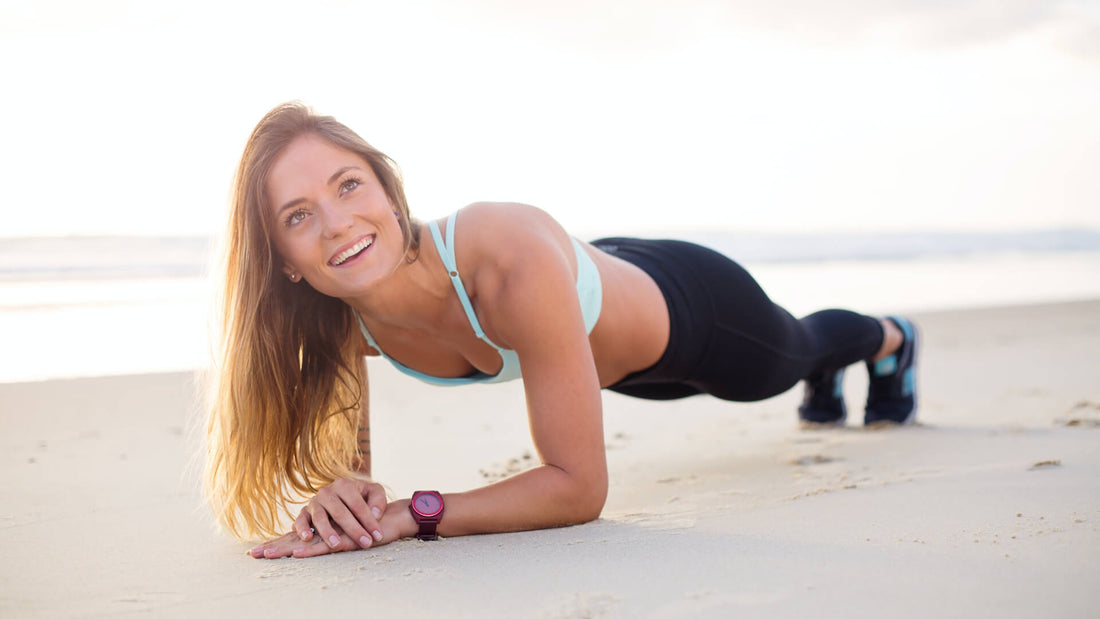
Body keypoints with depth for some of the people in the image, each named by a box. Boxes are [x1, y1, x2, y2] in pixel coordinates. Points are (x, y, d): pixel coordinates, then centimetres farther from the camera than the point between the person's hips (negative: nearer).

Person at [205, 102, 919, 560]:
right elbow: (346, 455, -19)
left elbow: (580, 486, -47)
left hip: (689, 306, -4)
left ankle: (891, 338, 73)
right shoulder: (338, 320, -32)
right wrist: (341, 491, -42)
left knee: (798, 350, 35)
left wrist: (412, 514, -53)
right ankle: (830, 377, 79)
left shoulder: (513, 261, -50)